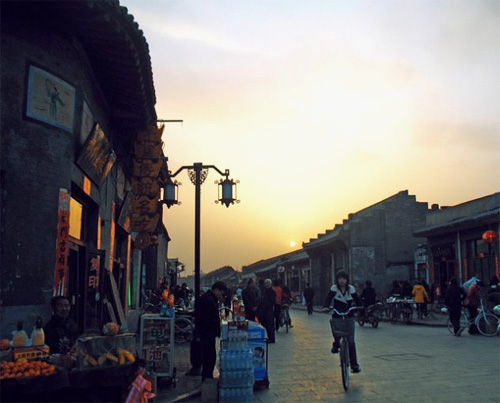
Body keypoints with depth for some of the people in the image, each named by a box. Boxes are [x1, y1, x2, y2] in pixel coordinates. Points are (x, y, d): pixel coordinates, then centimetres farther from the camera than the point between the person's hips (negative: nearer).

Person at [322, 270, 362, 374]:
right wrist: (326, 307, -36)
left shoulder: (351, 288, 0)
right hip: (337, 317, -1)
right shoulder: (334, 288, -5)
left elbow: (357, 300, -4)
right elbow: (328, 298, -16)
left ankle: (354, 365, 1)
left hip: (349, 317, 1)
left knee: (351, 341, -5)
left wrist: (360, 307, -25)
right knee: (337, 335, -15)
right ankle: (336, 345, 24)